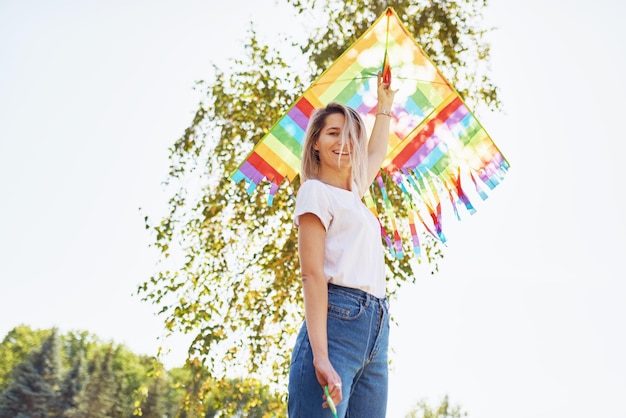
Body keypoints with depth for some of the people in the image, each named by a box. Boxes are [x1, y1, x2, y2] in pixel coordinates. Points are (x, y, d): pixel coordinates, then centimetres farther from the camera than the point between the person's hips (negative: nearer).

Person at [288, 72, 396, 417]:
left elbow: (376, 153, 47)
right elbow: (312, 275, -10)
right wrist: (320, 356, -20)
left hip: (376, 333, 8)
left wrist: (385, 105, 53)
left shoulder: (353, 195, 23)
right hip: (337, 322, -8)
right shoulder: (316, 191, 2)